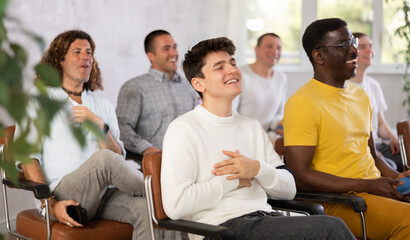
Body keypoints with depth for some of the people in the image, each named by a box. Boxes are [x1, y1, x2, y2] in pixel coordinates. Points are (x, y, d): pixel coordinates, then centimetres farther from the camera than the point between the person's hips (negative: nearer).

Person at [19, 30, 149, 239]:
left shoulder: (103, 106, 21)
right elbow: (28, 158, -1)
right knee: (103, 159, -32)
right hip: (62, 196, -4)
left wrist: (99, 125, -7)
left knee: (145, 208, -27)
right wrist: (51, 204, -14)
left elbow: (119, 158, 10)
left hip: (102, 195, 4)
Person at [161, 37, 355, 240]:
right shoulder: (183, 129, -2)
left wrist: (258, 169, -2)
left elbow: (289, 189, 20)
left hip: (265, 218, 7)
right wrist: (235, 181, -5)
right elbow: (175, 205, -15)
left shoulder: (252, 126, 21)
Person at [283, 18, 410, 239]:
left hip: (375, 189, 8)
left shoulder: (360, 96, 18)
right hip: (335, 201, -8)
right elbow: (300, 177, -15)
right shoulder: (302, 103, -9)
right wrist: (368, 185, -15)